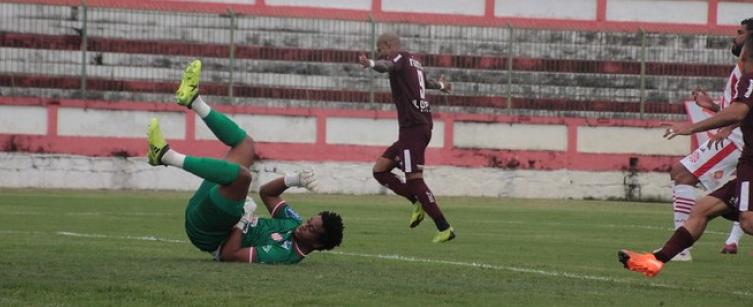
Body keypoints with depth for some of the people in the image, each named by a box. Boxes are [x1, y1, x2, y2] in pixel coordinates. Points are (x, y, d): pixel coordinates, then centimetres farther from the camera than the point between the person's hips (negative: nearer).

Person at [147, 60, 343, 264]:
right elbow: (266, 192, 12)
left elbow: (227, 255, -33)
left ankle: (166, 156, -26)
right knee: (245, 145, 15)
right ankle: (192, 100, 8)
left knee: (241, 174, -36)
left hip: (205, 232, -9)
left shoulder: (285, 253, -26)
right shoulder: (294, 224, 0)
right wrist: (294, 180, -4)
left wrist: (242, 220, -25)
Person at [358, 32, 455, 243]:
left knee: (414, 178, -10)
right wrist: (441, 85, 67)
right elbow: (426, 81, 44)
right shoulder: (414, 63, 21)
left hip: (413, 128, -9)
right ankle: (418, 202, 7)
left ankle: (444, 228, -10)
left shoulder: (402, 58, -5)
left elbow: (387, 66, -31)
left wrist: (370, 64, -53)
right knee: (380, 170, 9)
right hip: (420, 126, 9)